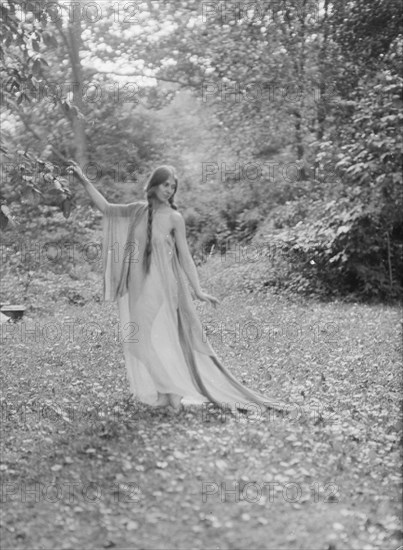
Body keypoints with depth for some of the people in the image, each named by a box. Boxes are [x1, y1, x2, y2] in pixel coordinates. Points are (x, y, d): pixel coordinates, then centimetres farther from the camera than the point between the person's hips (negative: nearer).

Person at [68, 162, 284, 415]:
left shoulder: (174, 218, -6)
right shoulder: (139, 210, 6)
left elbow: (185, 256, -5)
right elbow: (106, 207, 15)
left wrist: (198, 290, -9)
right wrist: (84, 180, 12)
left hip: (162, 286, -5)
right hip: (138, 287, 5)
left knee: (161, 337, -6)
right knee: (142, 339, 5)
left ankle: (173, 394, 3)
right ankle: (163, 393, 13)